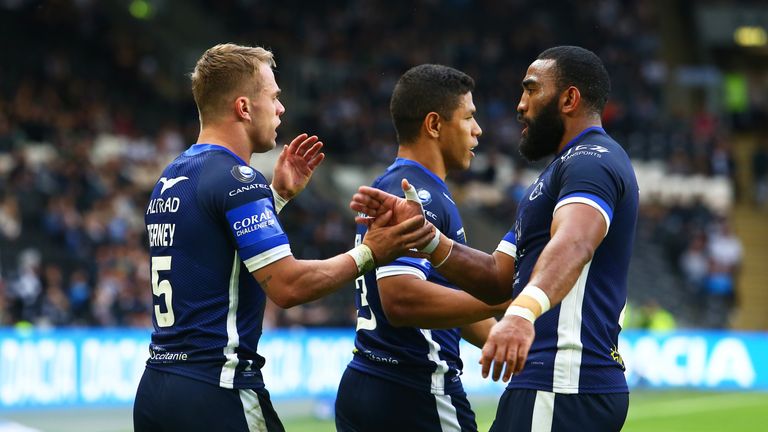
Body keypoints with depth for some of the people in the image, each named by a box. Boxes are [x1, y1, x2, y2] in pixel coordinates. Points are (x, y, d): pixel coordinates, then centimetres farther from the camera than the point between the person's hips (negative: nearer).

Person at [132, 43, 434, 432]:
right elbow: (287, 285, -19)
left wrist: (278, 194, 26)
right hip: (216, 393, -9)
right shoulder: (237, 180, -13)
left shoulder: (170, 179, 14)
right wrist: (368, 253, -10)